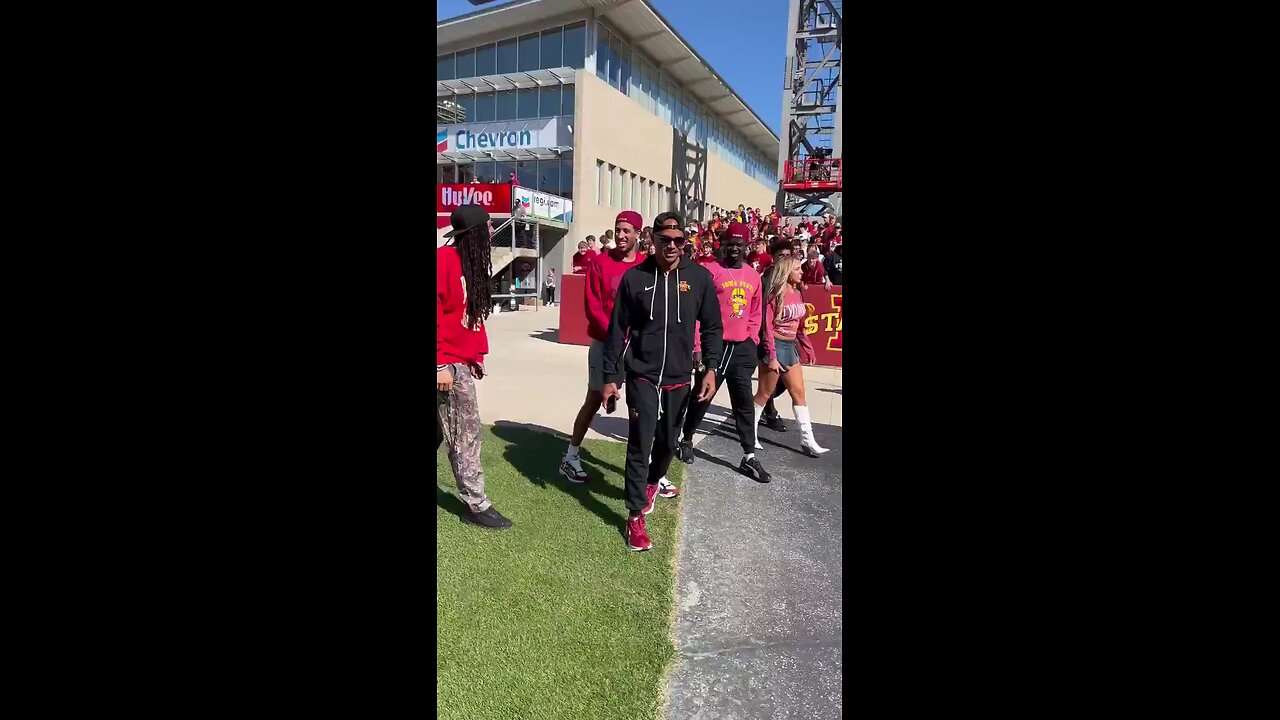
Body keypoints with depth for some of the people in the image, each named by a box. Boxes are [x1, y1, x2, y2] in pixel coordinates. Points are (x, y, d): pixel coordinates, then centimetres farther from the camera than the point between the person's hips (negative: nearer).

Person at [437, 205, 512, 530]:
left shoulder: (471, 263, 13)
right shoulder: (445, 259, -15)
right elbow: (438, 314, -20)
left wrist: (477, 355, 12)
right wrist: (440, 364, -22)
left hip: (462, 361, 9)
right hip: (448, 363, -9)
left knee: (442, 429, 17)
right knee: (465, 434, -2)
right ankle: (476, 505, 10)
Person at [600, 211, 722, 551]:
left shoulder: (699, 277, -2)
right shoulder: (634, 277, -5)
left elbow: (711, 326, 4)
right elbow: (618, 330, -2)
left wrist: (711, 368, -6)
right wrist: (611, 376, -4)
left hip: (679, 378, 2)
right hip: (641, 377, -2)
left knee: (668, 441, 16)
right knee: (640, 445, -3)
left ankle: (653, 482, 46)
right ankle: (635, 515, 10)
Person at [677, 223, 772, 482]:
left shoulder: (753, 276, 10)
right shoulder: (710, 271, -6)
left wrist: (751, 340, 7)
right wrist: (697, 347, -12)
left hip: (743, 348, 4)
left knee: (744, 403, 7)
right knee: (702, 398, 9)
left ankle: (749, 458, 14)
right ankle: (687, 440, 31)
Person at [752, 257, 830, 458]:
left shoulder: (797, 294, 8)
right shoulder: (775, 295, -13)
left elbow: (799, 324, 14)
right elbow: (768, 328, -15)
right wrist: (771, 357, -19)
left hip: (790, 346, 8)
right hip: (775, 346, -8)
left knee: (799, 393, 7)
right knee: (764, 393, 4)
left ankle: (808, 441, 12)